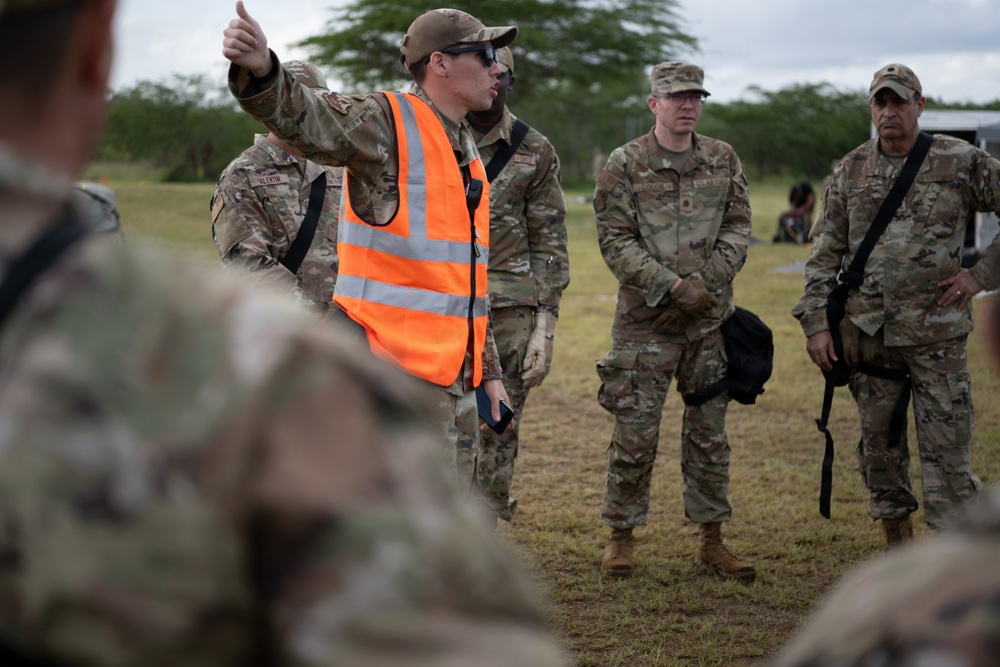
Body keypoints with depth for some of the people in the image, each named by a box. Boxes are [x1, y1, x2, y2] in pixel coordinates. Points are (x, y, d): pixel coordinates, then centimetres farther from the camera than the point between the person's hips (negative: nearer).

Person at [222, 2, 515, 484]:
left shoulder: (466, 154, 19)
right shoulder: (386, 123, -8)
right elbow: (303, 118, -29)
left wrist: (488, 369, 26)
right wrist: (259, 70, -50)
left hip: (453, 376, 9)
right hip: (398, 374, -9)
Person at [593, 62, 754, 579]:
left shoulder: (723, 161, 8)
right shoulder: (624, 165, -3)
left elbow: (738, 228, 5)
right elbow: (616, 241, -8)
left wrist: (705, 284, -11)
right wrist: (671, 287, -17)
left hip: (711, 321, 3)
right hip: (644, 321, -3)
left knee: (709, 432, 9)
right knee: (635, 433, -1)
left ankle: (711, 540, 19)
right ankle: (621, 536, 12)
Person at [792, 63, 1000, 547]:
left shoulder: (961, 163, -1)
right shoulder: (850, 171, 8)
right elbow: (825, 253, 8)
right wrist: (816, 322, 0)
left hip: (936, 331, -3)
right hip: (866, 333, 3)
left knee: (946, 451, -4)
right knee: (879, 444, 10)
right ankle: (898, 547, 24)